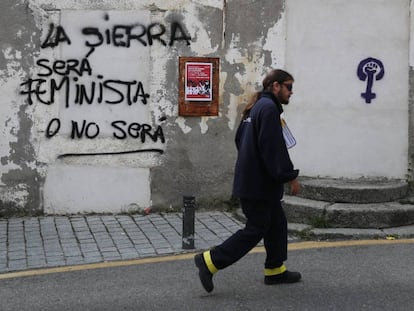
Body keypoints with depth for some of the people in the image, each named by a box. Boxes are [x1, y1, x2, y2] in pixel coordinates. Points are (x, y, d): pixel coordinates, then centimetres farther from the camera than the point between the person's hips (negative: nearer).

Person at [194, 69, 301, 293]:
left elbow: (240, 139, 21)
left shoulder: (256, 107, 14)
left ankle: (275, 270, 26)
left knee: (277, 223, 17)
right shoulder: (269, 108, -17)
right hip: (258, 184, -10)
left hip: (251, 180, 10)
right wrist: (290, 176, -17)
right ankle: (210, 261, -3)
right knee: (256, 229, -4)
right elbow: (274, 148, -23)